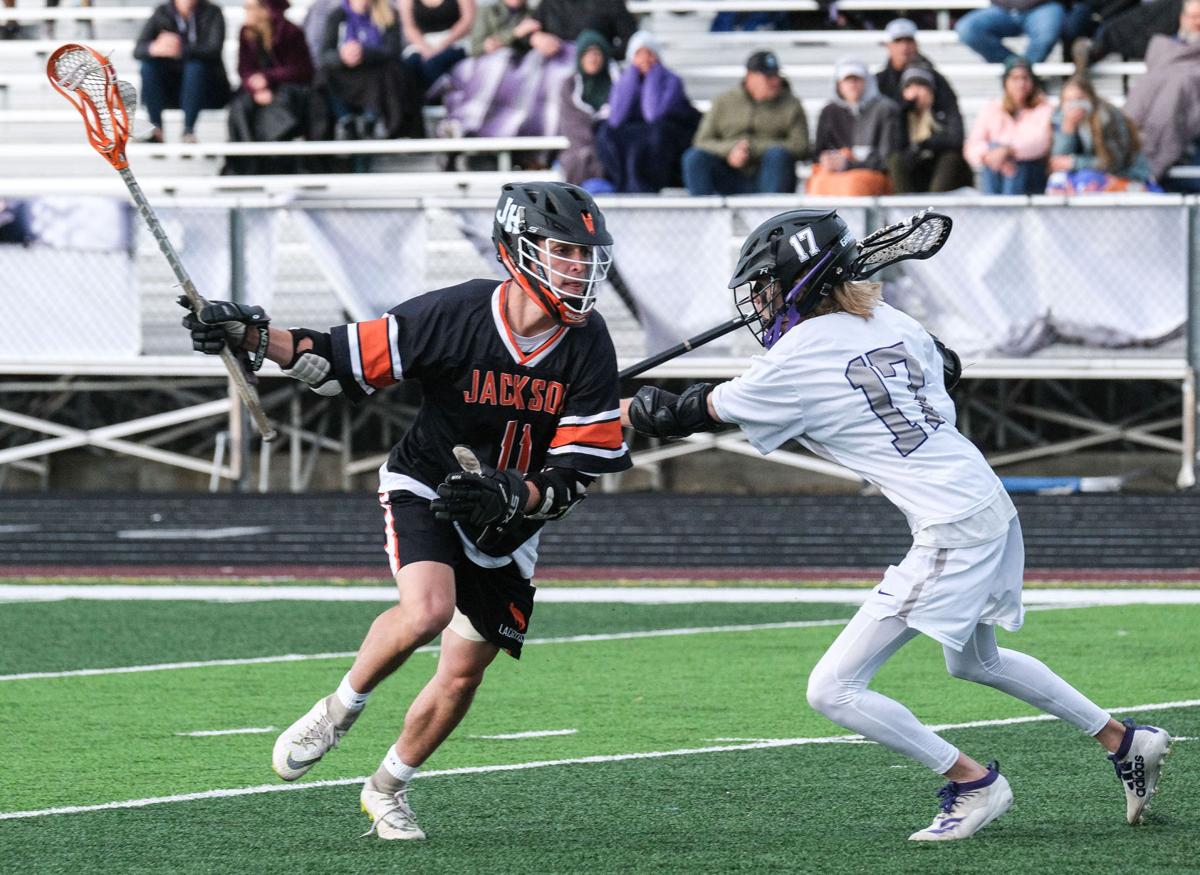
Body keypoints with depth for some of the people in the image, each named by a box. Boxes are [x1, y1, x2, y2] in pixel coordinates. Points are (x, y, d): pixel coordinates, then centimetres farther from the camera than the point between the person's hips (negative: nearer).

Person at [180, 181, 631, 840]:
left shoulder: (588, 345, -15)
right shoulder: (455, 315, -22)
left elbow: (576, 475, -12)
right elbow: (346, 360, -15)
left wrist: (511, 497, -31)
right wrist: (251, 336, -28)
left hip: (508, 526, 4)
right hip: (423, 490, -3)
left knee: (463, 675, 6)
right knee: (427, 611, -31)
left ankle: (388, 790, 31)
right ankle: (339, 711, -3)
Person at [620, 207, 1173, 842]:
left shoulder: (794, 365, -12)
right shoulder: (888, 321, 8)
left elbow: (694, 413, 1)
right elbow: (945, 369, 28)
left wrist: (627, 408, 18)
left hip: (950, 531, -9)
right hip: (992, 506, 9)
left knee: (833, 690, -5)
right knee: (972, 660, 33)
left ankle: (973, 783, 0)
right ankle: (1124, 740, 37)